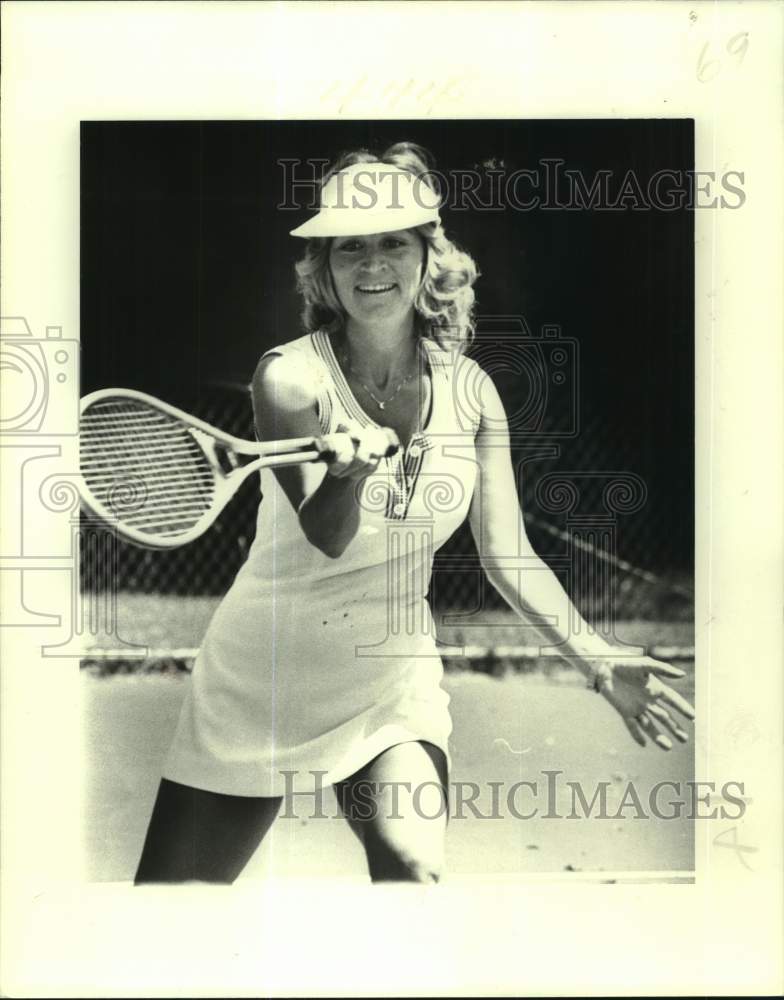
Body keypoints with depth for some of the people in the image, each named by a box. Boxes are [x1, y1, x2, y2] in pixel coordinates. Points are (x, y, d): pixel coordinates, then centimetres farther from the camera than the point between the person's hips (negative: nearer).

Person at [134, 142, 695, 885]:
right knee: (175, 882, 7)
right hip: (262, 678, -2)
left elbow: (509, 558, -3)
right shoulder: (291, 374, -14)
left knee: (416, 870, -17)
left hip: (394, 678, 2)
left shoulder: (467, 387, -4)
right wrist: (348, 470, -46)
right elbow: (326, 537, -24)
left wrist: (599, 664, -13)